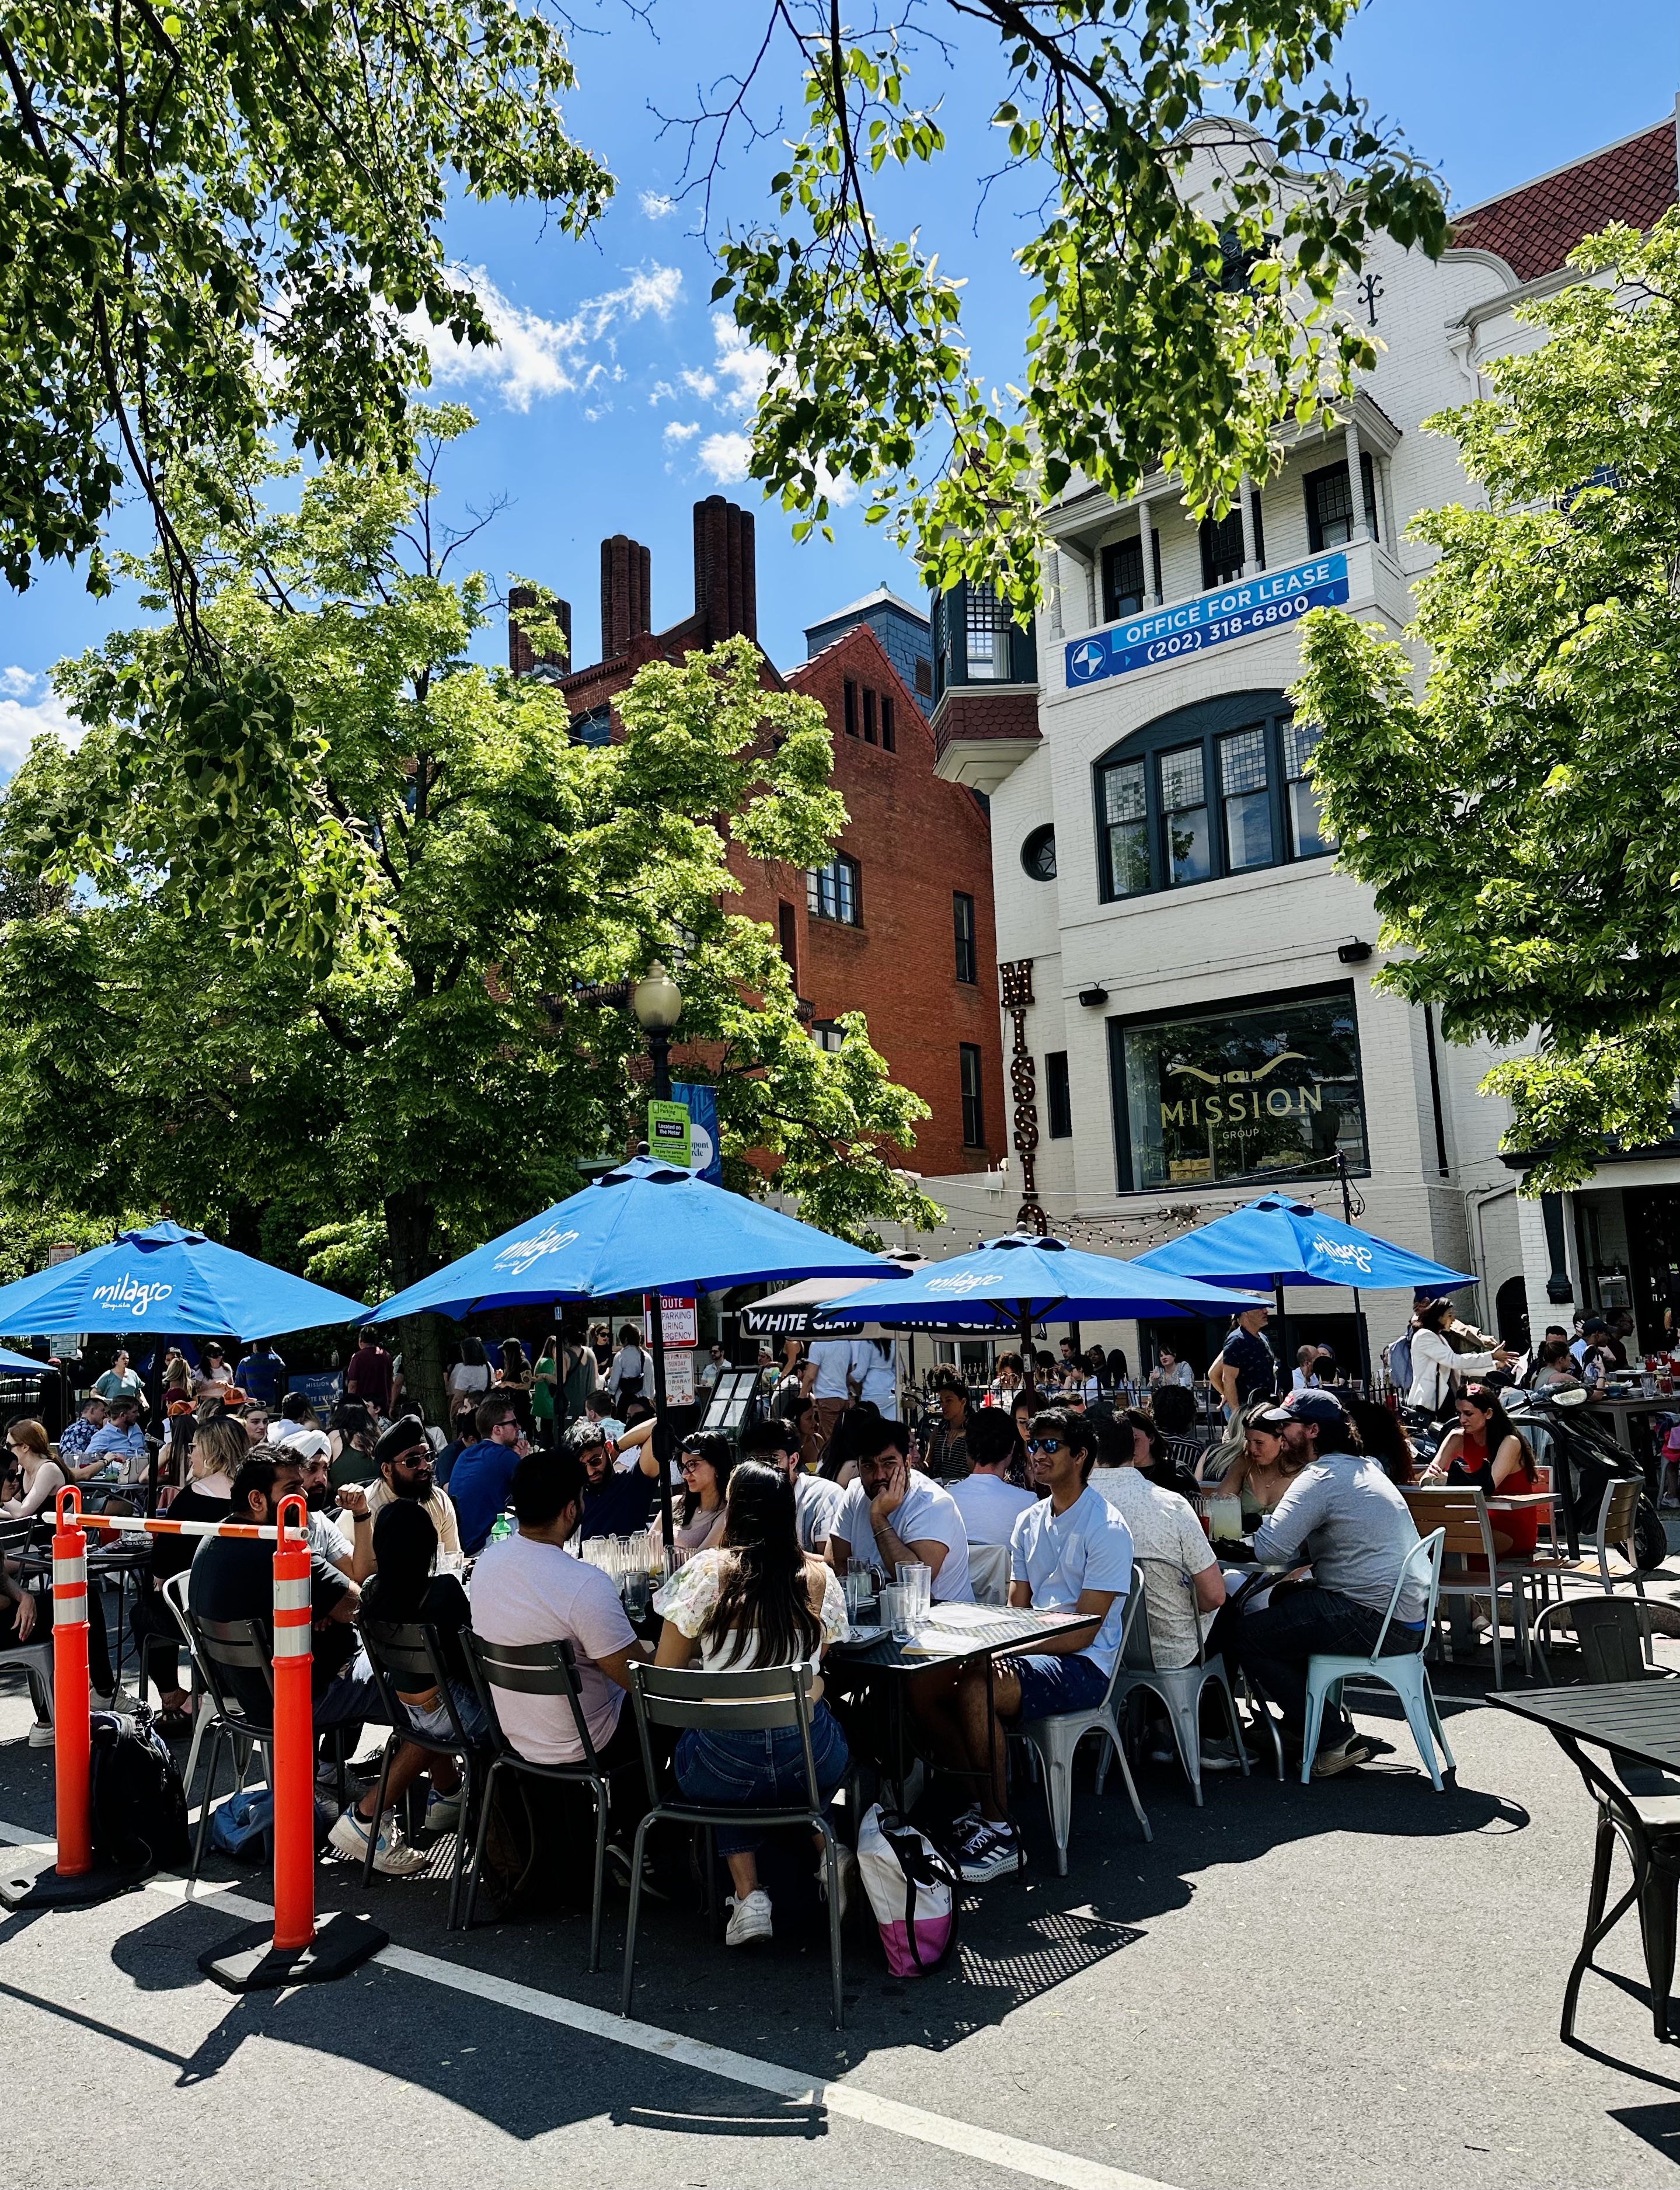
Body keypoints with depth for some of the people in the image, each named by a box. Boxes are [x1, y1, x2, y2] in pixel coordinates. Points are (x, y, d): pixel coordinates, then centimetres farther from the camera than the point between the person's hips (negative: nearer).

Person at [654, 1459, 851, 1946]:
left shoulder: (706, 1571, -9)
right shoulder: (819, 1577, -2)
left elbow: (664, 1672, 0)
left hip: (724, 1767, -2)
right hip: (809, 1762, 2)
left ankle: (747, 1892, 13)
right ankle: (826, 1846, 13)